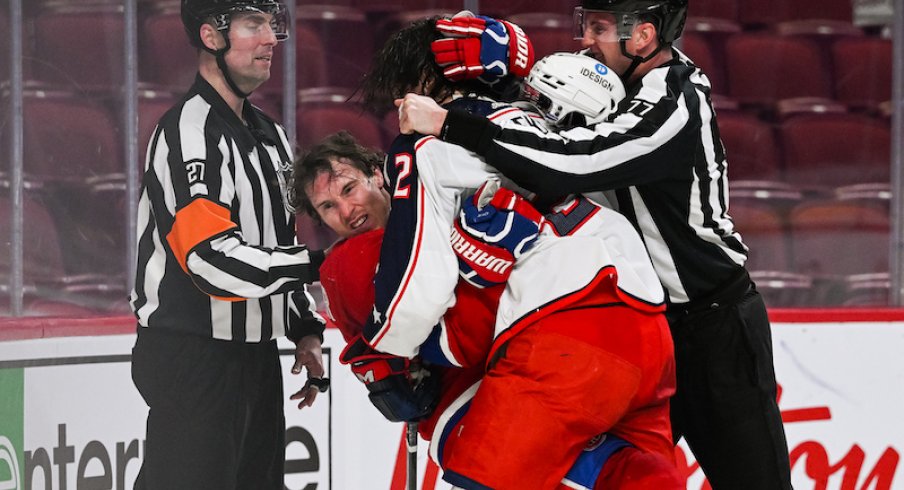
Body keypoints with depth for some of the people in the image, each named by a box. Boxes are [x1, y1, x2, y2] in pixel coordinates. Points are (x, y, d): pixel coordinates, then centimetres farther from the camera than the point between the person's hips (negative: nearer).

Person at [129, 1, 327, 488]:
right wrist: (319, 262, -24)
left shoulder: (268, 134, 16)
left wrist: (306, 332, 13)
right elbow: (215, 260, -27)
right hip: (192, 360, -10)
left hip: (255, 356, 10)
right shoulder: (190, 132, -16)